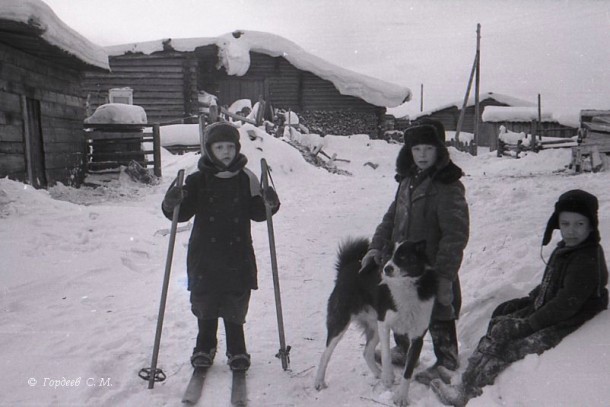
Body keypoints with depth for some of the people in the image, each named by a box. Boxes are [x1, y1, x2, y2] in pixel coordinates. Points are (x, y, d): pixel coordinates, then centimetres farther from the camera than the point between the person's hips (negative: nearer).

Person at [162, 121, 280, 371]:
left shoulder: (246, 179, 2)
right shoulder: (198, 180, -1)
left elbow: (256, 213, 4)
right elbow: (183, 213, -2)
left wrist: (270, 203, -16)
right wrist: (171, 203, -23)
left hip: (238, 257, 0)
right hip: (204, 256, 0)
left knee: (235, 307, 7)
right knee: (205, 306, 11)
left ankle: (237, 350, 25)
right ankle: (205, 346, 32)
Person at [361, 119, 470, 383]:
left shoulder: (448, 187, -17)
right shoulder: (408, 180, 8)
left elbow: (456, 235, -20)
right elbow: (392, 217, 13)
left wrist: (444, 275, -23)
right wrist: (377, 246, 2)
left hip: (433, 268, -8)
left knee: (438, 316, 8)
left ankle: (446, 364, 28)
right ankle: (402, 349, 46)